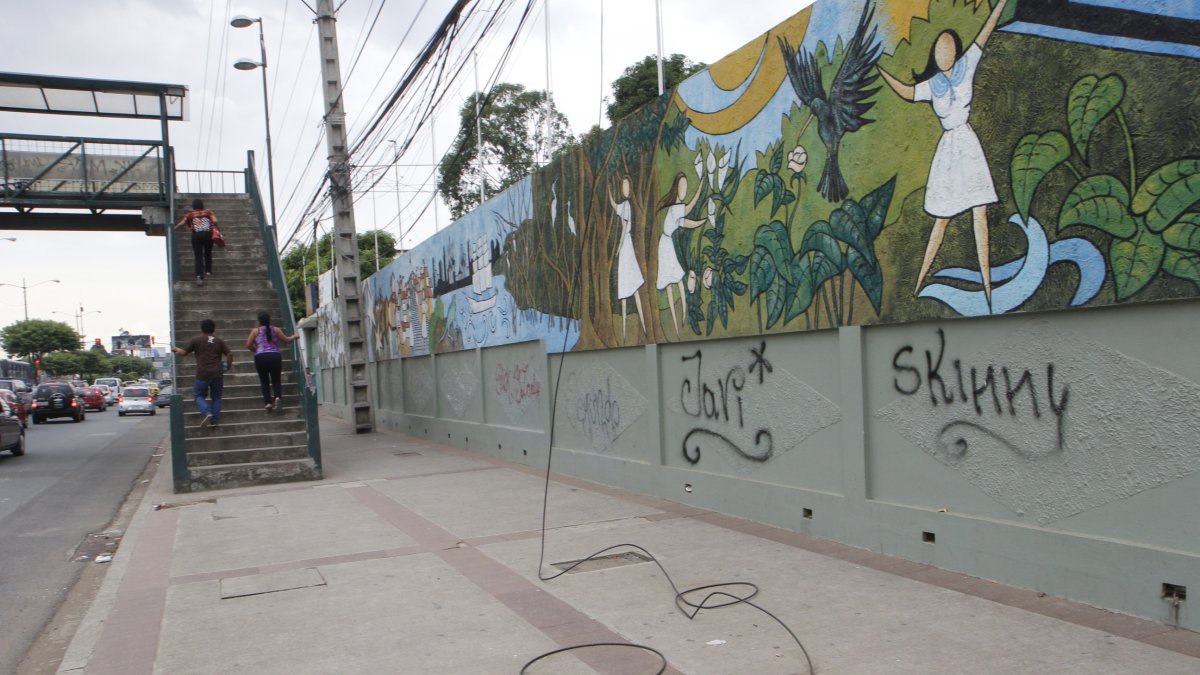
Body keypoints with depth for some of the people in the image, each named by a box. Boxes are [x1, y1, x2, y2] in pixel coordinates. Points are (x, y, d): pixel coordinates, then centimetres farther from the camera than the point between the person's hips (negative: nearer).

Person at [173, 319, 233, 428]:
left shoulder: (196, 340, 1)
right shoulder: (219, 341, 7)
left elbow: (183, 352, -3)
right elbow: (229, 354, 3)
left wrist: (176, 349, 19)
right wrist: (229, 365, 20)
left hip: (203, 374, -2)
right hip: (217, 374, 2)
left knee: (198, 395, 11)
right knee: (216, 397, 13)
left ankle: (206, 412, -13)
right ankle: (215, 420, 6)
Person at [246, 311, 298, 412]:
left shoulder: (255, 330, 5)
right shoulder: (275, 329, 9)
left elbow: (248, 345, 2)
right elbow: (287, 339, 16)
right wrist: (294, 337, 36)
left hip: (261, 358, -1)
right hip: (275, 356, 1)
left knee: (264, 381, 10)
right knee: (276, 380, 9)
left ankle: (268, 402, 1)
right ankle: (278, 397, -17)